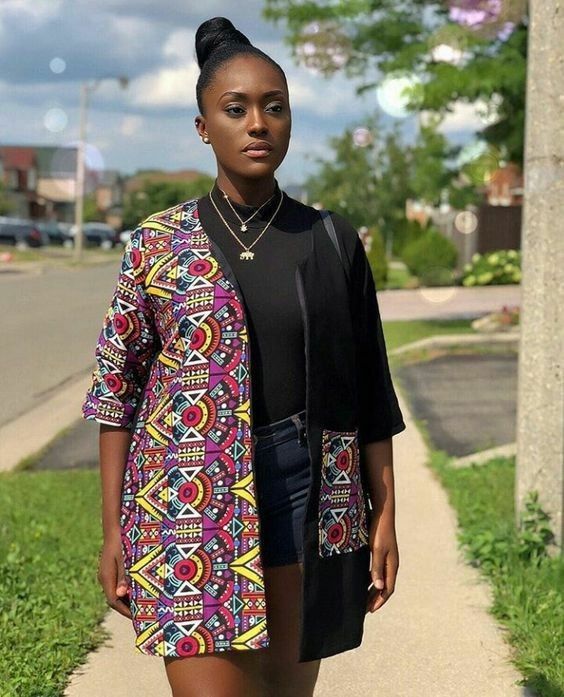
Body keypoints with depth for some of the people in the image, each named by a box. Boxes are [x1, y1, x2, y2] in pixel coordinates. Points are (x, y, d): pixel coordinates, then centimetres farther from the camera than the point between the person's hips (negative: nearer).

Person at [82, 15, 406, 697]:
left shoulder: (332, 242, 6)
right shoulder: (157, 243, 2)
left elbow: (369, 389, 9)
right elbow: (117, 387, 3)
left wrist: (384, 514, 5)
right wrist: (113, 531, 1)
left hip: (309, 500, 2)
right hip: (191, 501, -2)